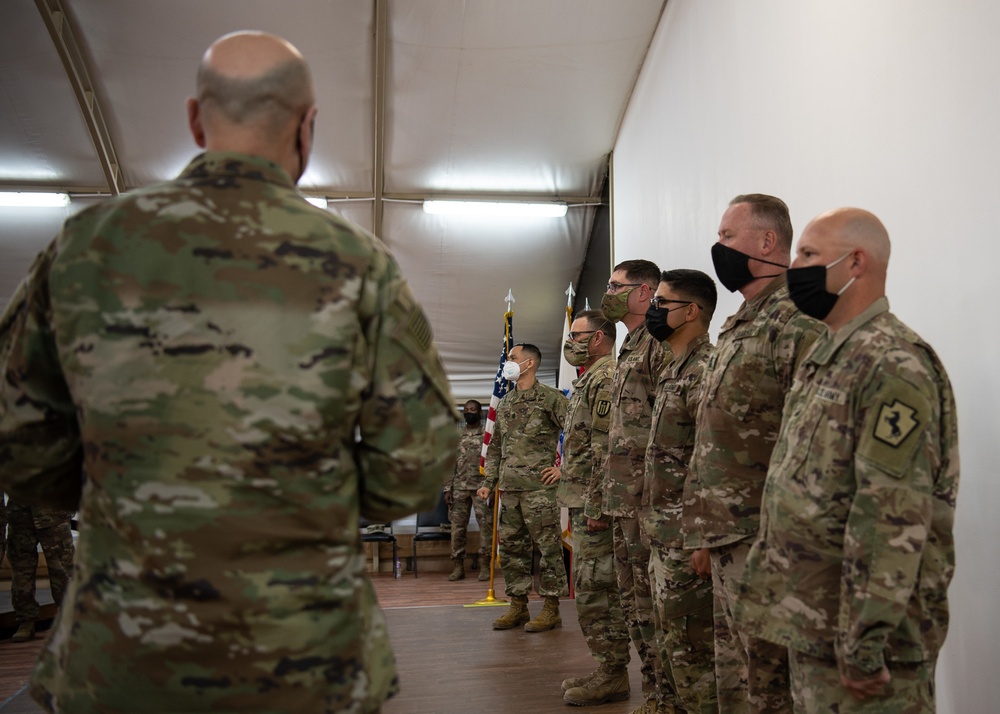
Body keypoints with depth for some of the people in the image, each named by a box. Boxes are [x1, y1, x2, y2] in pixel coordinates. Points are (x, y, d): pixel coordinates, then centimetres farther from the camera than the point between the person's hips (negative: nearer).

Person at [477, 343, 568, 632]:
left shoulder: (550, 397, -5)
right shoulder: (505, 402, 17)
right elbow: (495, 446, 21)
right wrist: (488, 481, 15)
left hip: (538, 486, -7)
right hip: (509, 488, 7)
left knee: (548, 546, -2)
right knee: (512, 546, 10)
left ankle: (551, 608, 5)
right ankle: (518, 605, 20)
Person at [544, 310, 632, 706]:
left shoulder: (605, 379, -13)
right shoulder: (589, 380, 19)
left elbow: (606, 450, -21)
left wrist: (596, 507, -22)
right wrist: (564, 469, 21)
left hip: (593, 503, -11)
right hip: (583, 501, 11)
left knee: (597, 589, -6)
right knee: (591, 588, 14)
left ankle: (612, 675, 3)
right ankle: (606, 669, 23)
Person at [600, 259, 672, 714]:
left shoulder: (660, 346, -11)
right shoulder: (630, 349, 20)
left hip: (647, 500, -10)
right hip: (623, 501, 10)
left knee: (652, 603, -4)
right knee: (633, 600, 15)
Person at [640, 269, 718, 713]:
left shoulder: (705, 370, -16)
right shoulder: (674, 369, 15)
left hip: (687, 538, -10)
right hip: (663, 535, 10)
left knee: (692, 648, -1)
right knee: (669, 643, 18)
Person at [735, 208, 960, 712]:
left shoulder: (894, 365, -18)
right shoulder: (825, 356, 12)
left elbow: (895, 518, -24)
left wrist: (865, 641, -24)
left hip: (854, 630, -9)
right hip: (810, 619, 9)